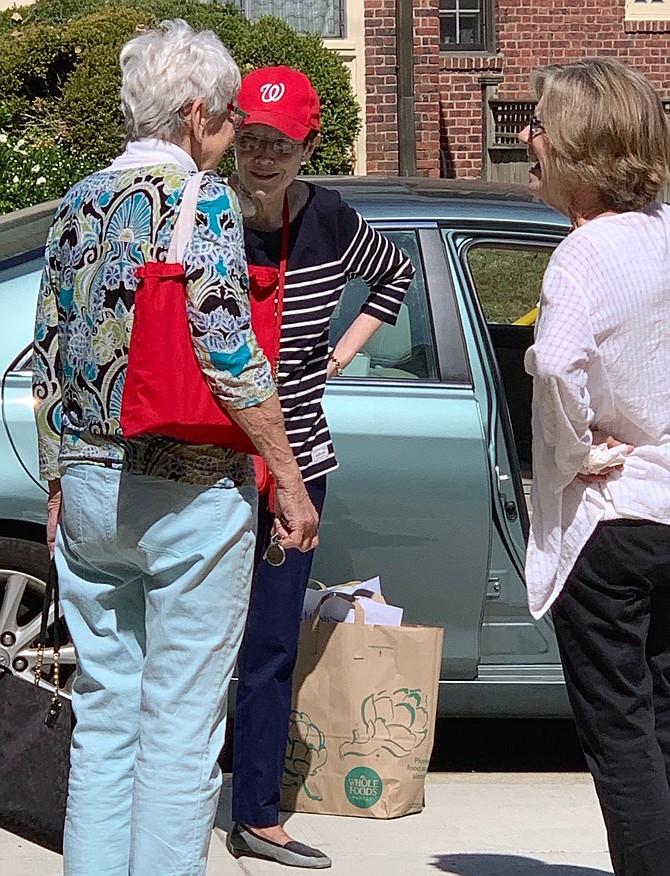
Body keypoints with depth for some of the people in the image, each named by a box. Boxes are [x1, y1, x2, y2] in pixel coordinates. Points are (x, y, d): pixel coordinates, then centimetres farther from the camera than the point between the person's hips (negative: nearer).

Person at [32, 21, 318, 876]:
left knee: (101, 717, 12)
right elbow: (231, 361, -16)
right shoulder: (198, 198, -10)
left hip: (89, 487, 7)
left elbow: (48, 364, 13)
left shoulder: (78, 204, 10)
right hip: (189, 490, -7)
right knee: (181, 724, -1)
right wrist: (289, 476, -9)